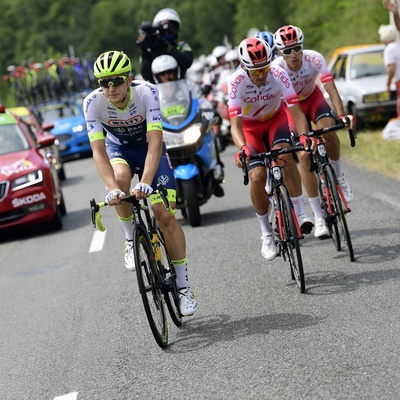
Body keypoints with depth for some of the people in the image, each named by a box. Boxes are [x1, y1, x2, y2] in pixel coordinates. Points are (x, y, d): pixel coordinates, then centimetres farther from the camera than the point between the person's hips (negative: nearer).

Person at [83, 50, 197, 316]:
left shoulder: (147, 92, -32)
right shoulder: (93, 102, -28)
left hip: (148, 147, -1)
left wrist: (145, 183, -52)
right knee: (121, 178, -36)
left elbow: (155, 142, -38)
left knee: (165, 216, -11)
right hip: (118, 148, 1)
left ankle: (184, 287, -1)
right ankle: (131, 239, -9)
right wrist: (112, 189, -48)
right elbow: (98, 150, -33)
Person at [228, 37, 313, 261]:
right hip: (250, 126, 0)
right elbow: (235, 124, -36)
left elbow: (296, 111, -33)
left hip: (275, 119, 0)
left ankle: (300, 212, -19)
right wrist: (242, 148, -54)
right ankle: (267, 233, 2)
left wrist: (305, 136, -51)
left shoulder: (279, 75, -30)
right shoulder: (237, 82, -31)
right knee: (257, 178, -17)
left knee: (285, 156, -31)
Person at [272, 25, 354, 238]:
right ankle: (319, 217, -8)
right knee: (304, 156, -14)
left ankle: (338, 176, -5)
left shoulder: (314, 58, -28)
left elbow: (331, 88, -34)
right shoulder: (276, 68, -31)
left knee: (328, 129, -32)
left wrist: (342, 115, -48)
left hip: (313, 98, 1)